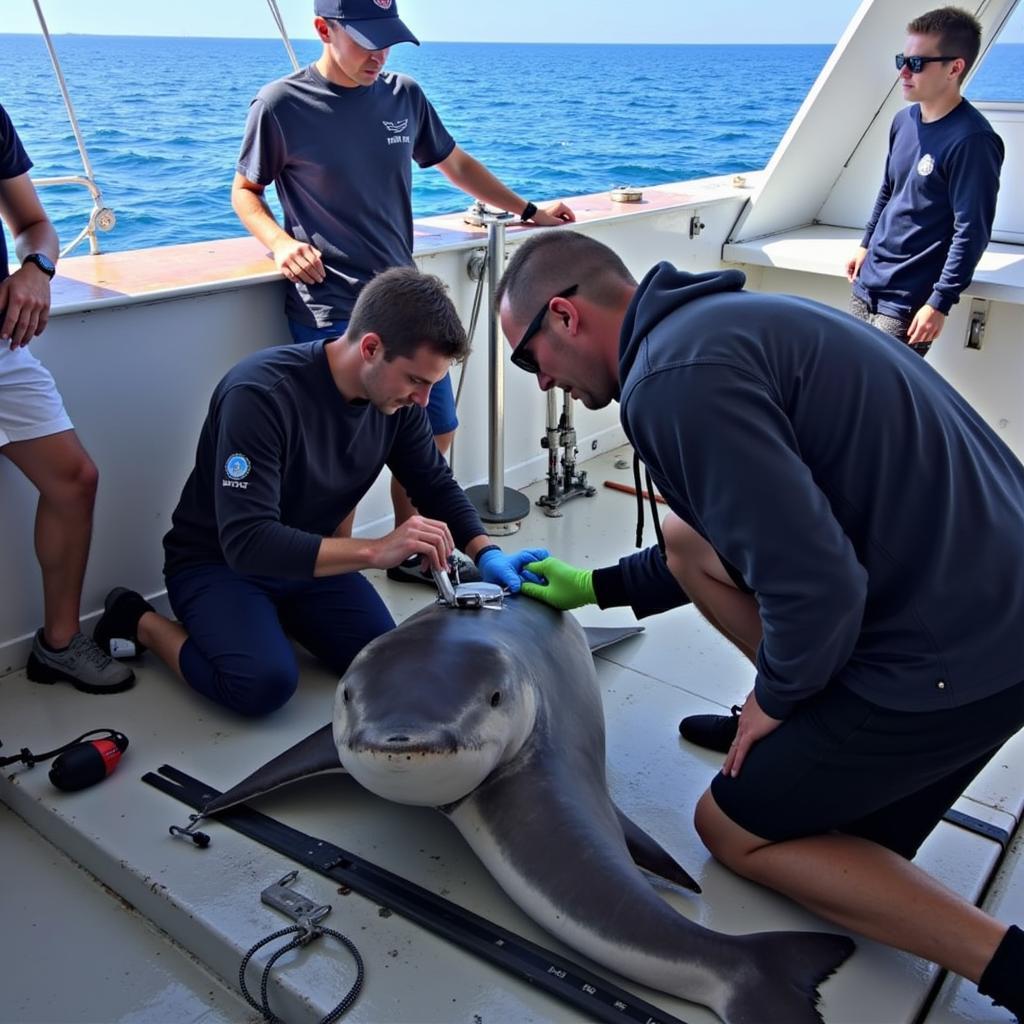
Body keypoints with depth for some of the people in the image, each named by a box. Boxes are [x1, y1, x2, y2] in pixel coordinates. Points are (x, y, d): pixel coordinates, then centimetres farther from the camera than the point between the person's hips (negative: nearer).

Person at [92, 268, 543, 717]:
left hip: (309, 555, 6)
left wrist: (486, 554, -16)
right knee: (266, 682, -28)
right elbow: (246, 543, -38)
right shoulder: (261, 394, -32)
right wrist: (376, 550, -45)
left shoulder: (396, 397, -12)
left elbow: (436, 486, 1)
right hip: (217, 562, -6)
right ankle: (141, 622, 1)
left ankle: (278, 613, 15)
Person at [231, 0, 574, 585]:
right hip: (331, 312, -6)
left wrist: (527, 211, 21)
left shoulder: (404, 96, 6)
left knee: (435, 434, 13)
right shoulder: (282, 105, -7)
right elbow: (245, 191, 3)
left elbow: (456, 164, 20)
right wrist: (280, 243, -16)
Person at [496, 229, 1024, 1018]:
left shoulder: (675, 375, -22)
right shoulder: (720, 318, 11)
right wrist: (597, 586, 26)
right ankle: (798, 733, 23)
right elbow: (742, 530, 22)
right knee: (689, 539, 17)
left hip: (959, 648, -9)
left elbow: (818, 588, -27)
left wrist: (776, 698, -6)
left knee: (734, 831, 11)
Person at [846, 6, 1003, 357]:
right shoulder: (904, 121, 5)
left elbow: (972, 232, -18)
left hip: (908, 300, -8)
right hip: (868, 282, 8)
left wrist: (940, 303, -19)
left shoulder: (971, 140, -18)